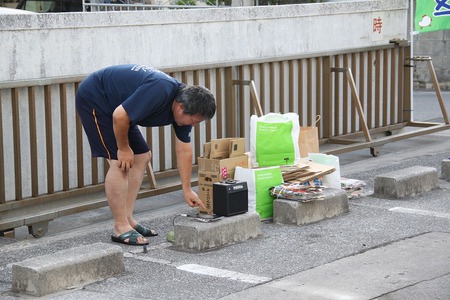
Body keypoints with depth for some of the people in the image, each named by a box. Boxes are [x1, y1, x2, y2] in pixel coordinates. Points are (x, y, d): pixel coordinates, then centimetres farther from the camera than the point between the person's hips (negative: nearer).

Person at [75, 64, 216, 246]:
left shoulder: (182, 101, -3)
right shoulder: (159, 92, -32)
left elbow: (184, 150, 5)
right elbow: (120, 116, -31)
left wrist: (187, 190, 5)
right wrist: (123, 148, -15)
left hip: (111, 104, 10)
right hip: (93, 98, -10)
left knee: (141, 156, 7)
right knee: (119, 162, -15)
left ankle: (127, 219, 10)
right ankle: (121, 228, -9)